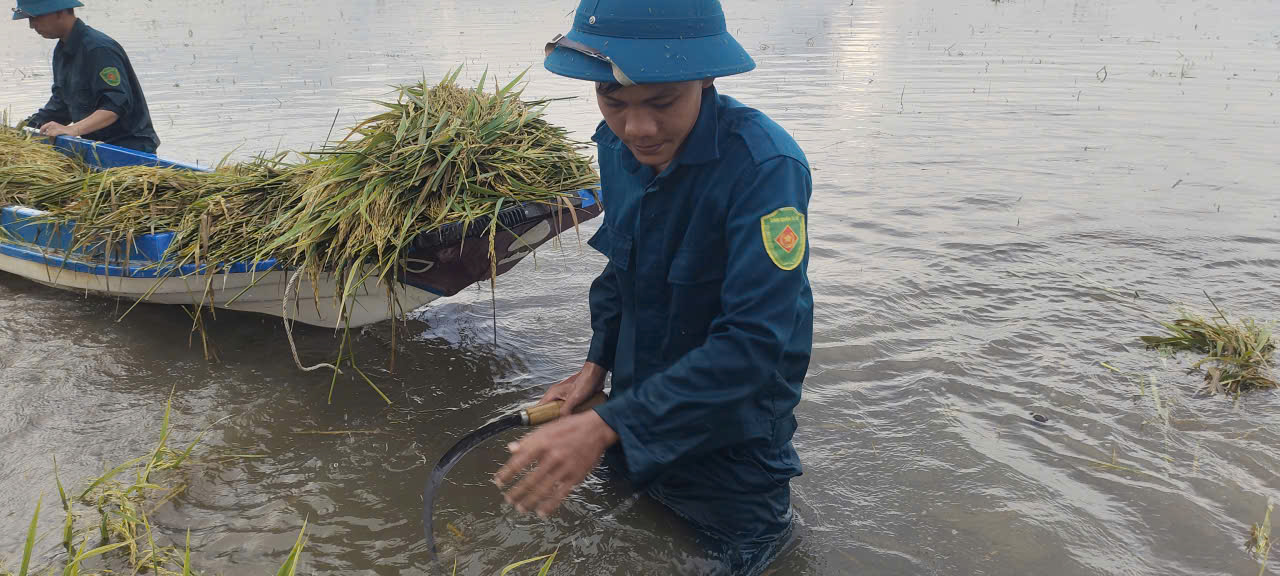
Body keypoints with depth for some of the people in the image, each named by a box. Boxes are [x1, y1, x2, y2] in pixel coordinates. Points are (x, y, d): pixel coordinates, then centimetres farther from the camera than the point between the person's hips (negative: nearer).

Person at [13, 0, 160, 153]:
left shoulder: (99, 49, -19)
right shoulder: (62, 51, 14)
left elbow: (116, 105, -27)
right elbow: (60, 103, 21)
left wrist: (72, 130, -33)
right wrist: (30, 125, 9)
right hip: (96, 145, 9)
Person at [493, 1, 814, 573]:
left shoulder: (766, 166, -31)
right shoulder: (618, 144, -9)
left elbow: (755, 344, -35)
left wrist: (606, 425, -38)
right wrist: (596, 365, -2)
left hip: (728, 438, -6)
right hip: (637, 409, 7)